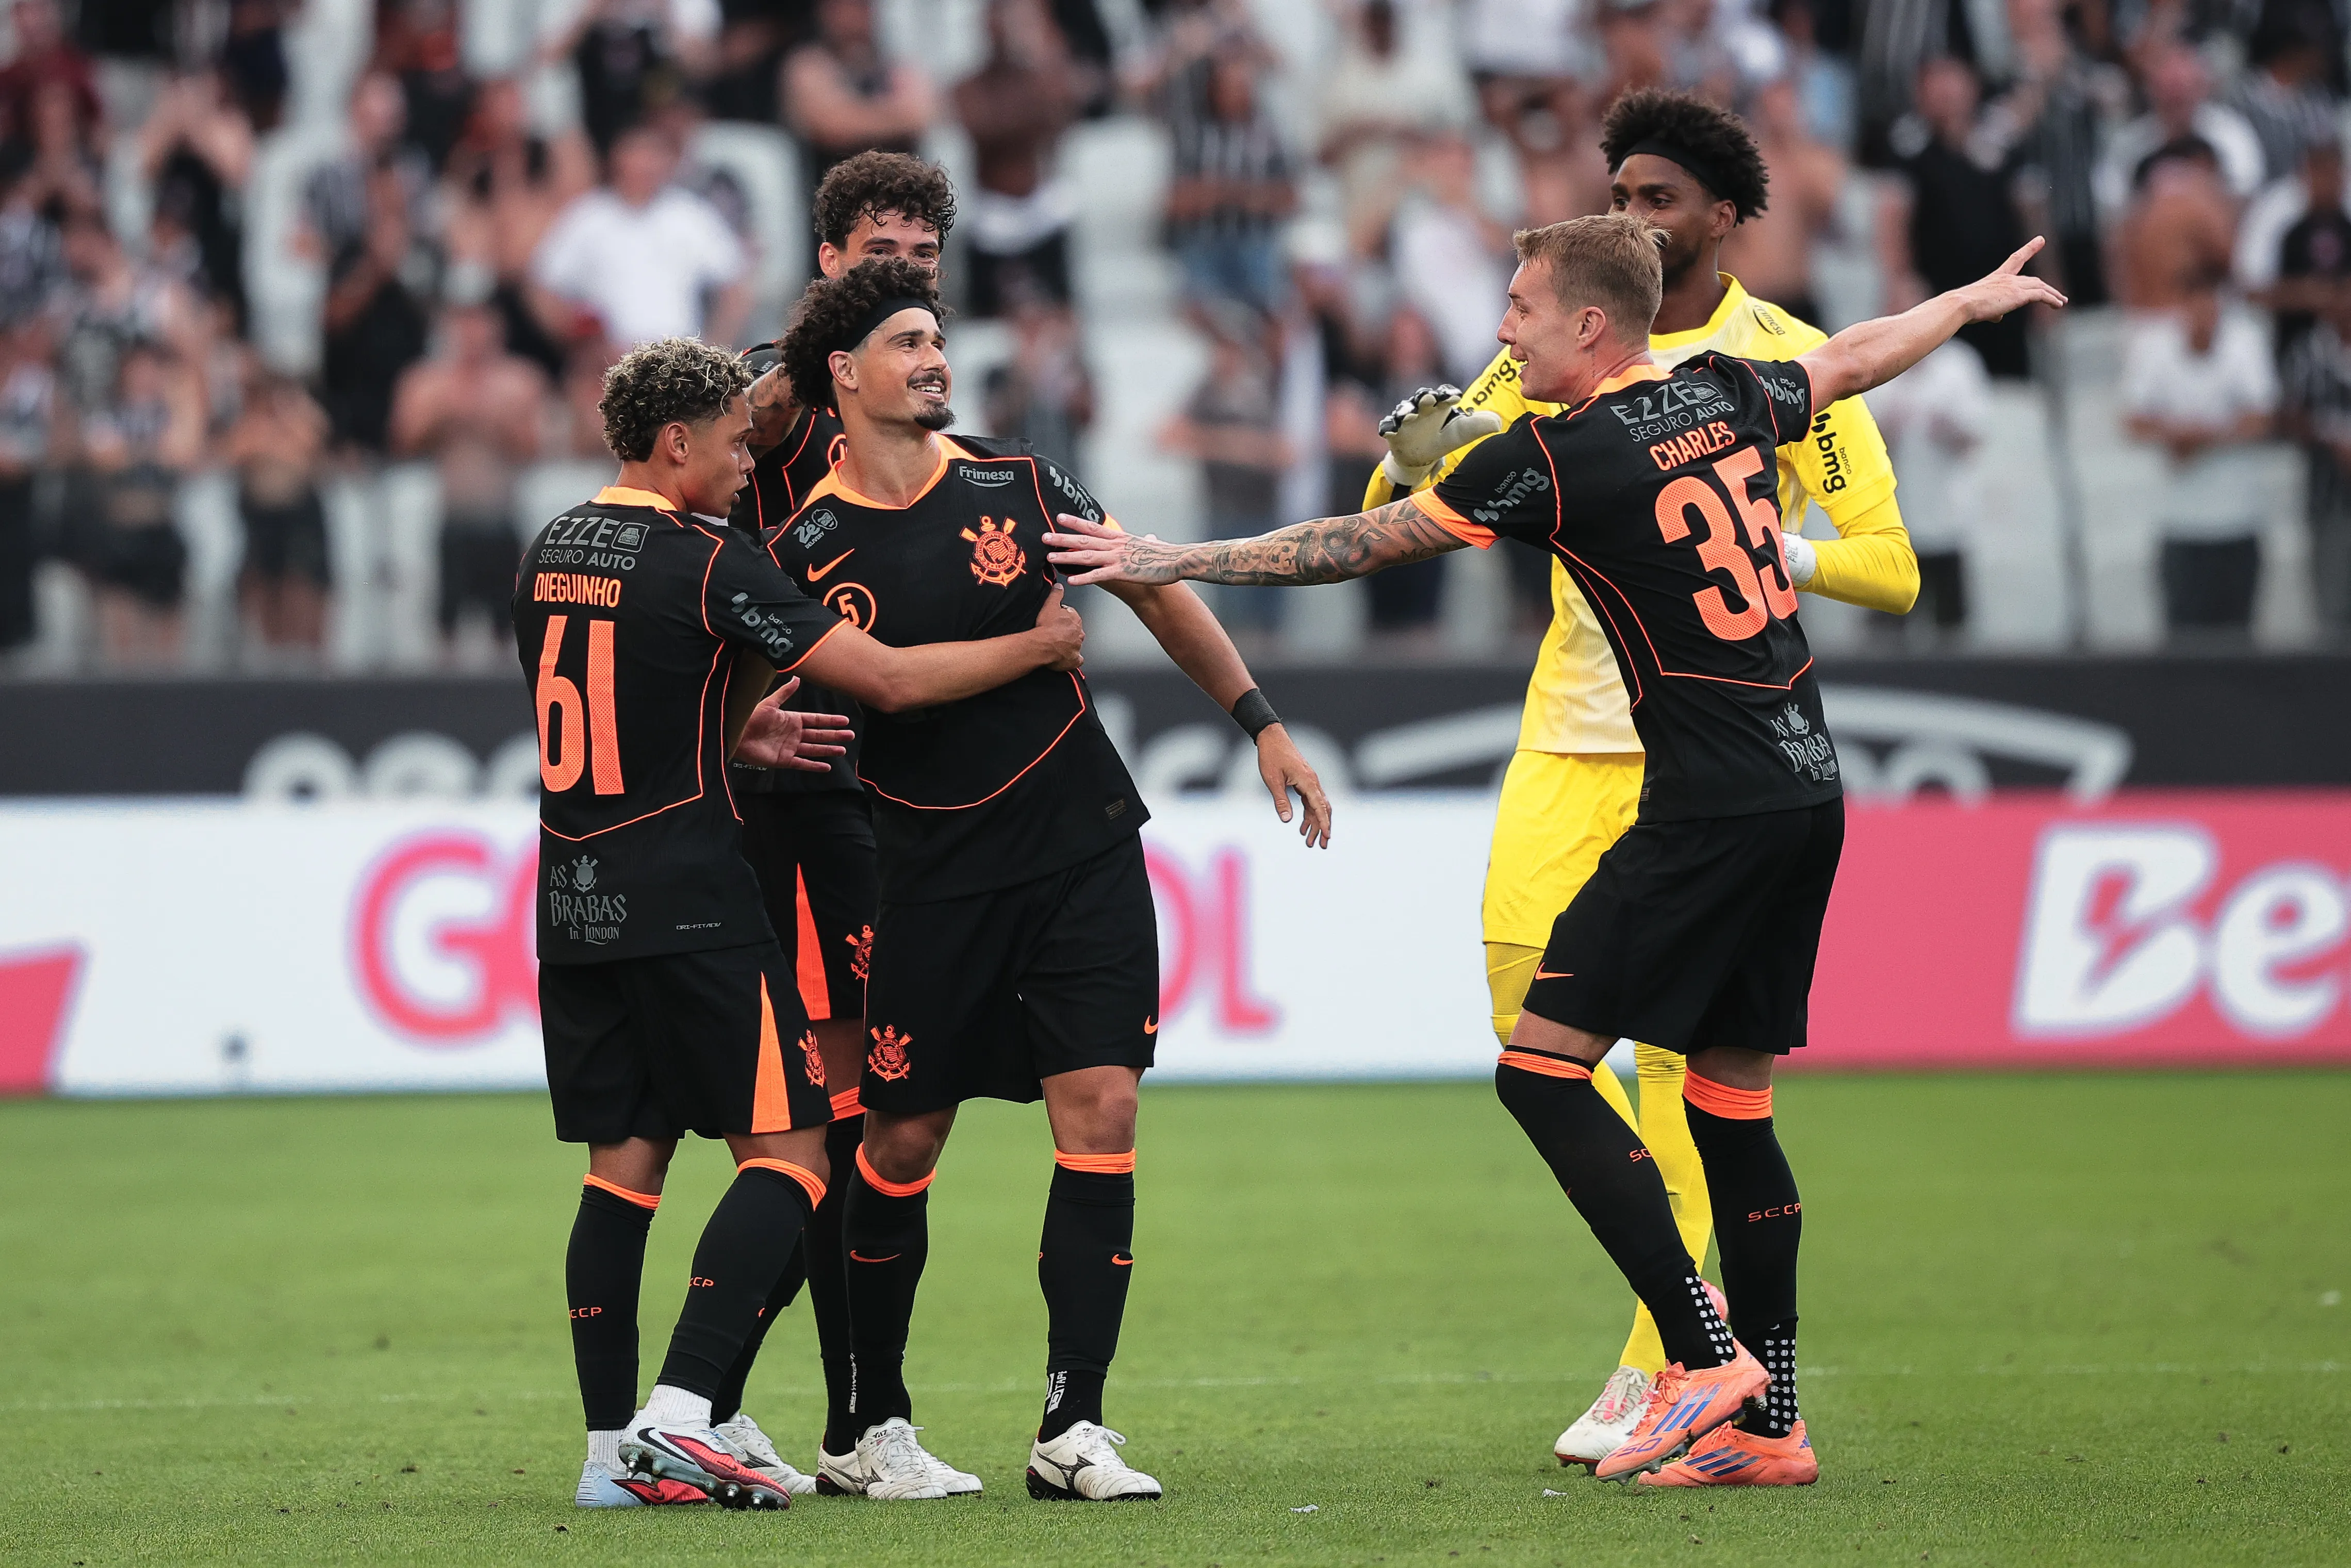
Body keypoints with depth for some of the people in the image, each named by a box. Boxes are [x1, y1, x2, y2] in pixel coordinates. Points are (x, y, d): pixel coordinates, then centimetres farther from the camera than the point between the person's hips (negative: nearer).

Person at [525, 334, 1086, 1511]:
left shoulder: (548, 555, 11)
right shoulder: (703, 564, -11)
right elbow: (890, 679, -10)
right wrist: (1036, 647, 3)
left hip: (572, 908, 7)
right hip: (687, 904, -7)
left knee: (624, 1162, 9)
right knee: (788, 1151, -2)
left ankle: (612, 1450, 5)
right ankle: (678, 1418, -14)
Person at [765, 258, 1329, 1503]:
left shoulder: (1015, 486, 1)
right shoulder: (805, 554, -5)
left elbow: (1155, 594, 13)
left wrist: (1261, 722, 12)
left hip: (1084, 845, 2)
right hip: (933, 873, -2)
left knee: (1099, 1110, -8)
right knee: (902, 1136, 1)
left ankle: (1073, 1426, -6)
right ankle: (869, 1428, 17)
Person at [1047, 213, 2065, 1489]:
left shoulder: (1553, 458, -11)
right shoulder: (1726, 396, 9)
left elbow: (1355, 546, -5)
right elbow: (1857, 358, 30)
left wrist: (1172, 561, 3)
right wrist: (1977, 300, 49)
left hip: (1713, 804, -9)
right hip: (1808, 789, 9)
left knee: (1542, 1068, -6)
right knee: (1731, 1100, 12)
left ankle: (1702, 1352, -12)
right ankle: (1767, 1424, 11)